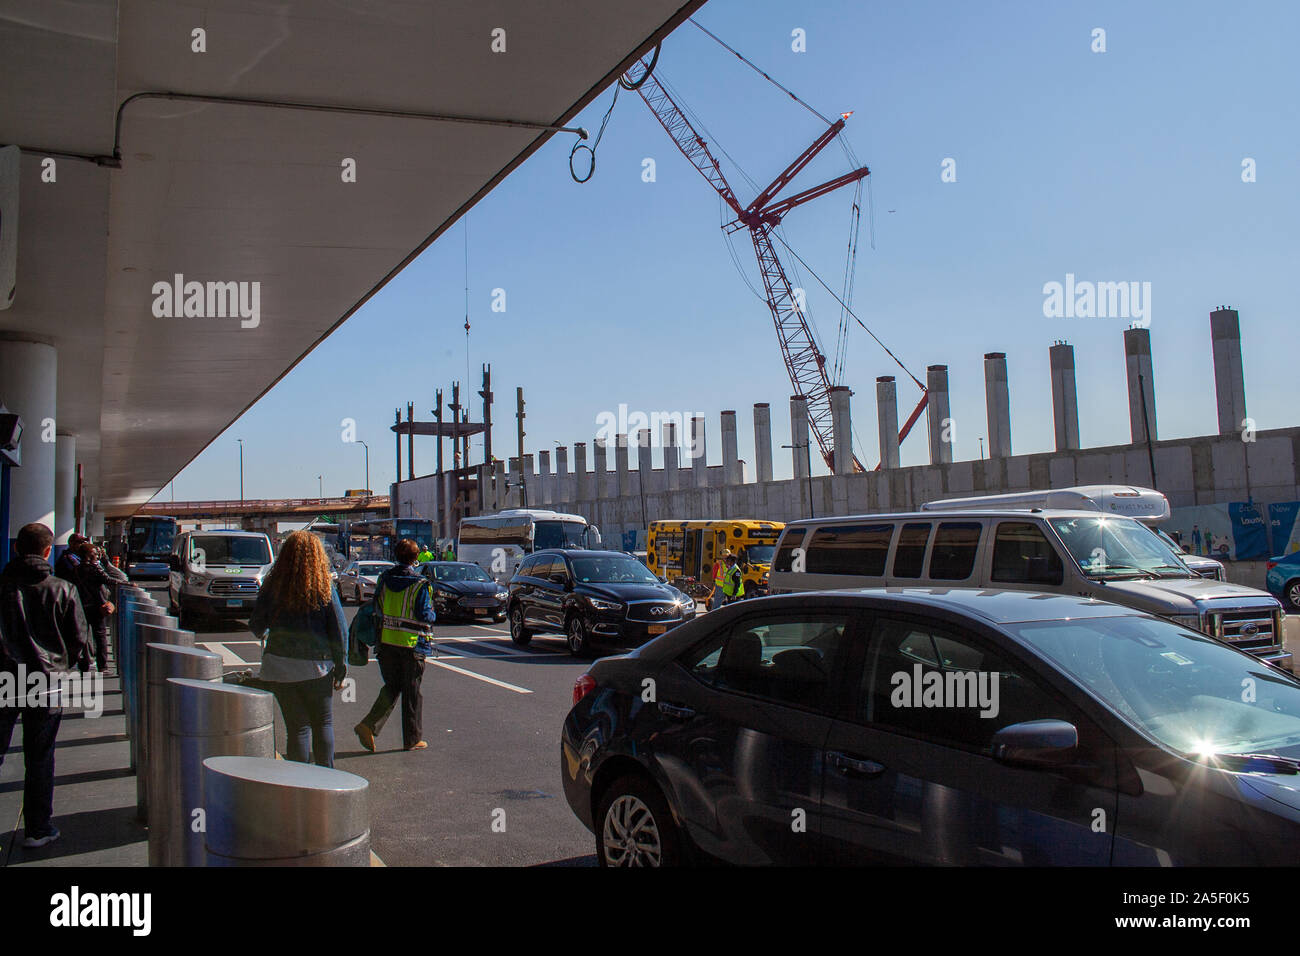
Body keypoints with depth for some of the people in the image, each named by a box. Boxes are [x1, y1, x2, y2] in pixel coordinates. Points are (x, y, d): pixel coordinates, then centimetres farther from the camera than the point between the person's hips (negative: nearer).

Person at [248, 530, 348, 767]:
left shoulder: (272, 587, -3)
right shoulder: (325, 588, -6)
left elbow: (256, 627, 4)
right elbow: (339, 630, -4)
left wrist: (264, 631, 27)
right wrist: (341, 666, 4)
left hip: (279, 666, 1)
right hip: (317, 666, -1)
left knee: (297, 727, 10)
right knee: (323, 724, 14)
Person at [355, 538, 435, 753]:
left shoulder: (384, 580, 3)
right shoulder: (420, 584, -13)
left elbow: (376, 610, 7)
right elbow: (424, 615, -14)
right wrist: (433, 615, 7)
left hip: (386, 644, 4)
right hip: (412, 645, -4)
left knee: (391, 687, 17)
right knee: (411, 692, 7)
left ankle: (369, 724, -1)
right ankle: (412, 739, 16)